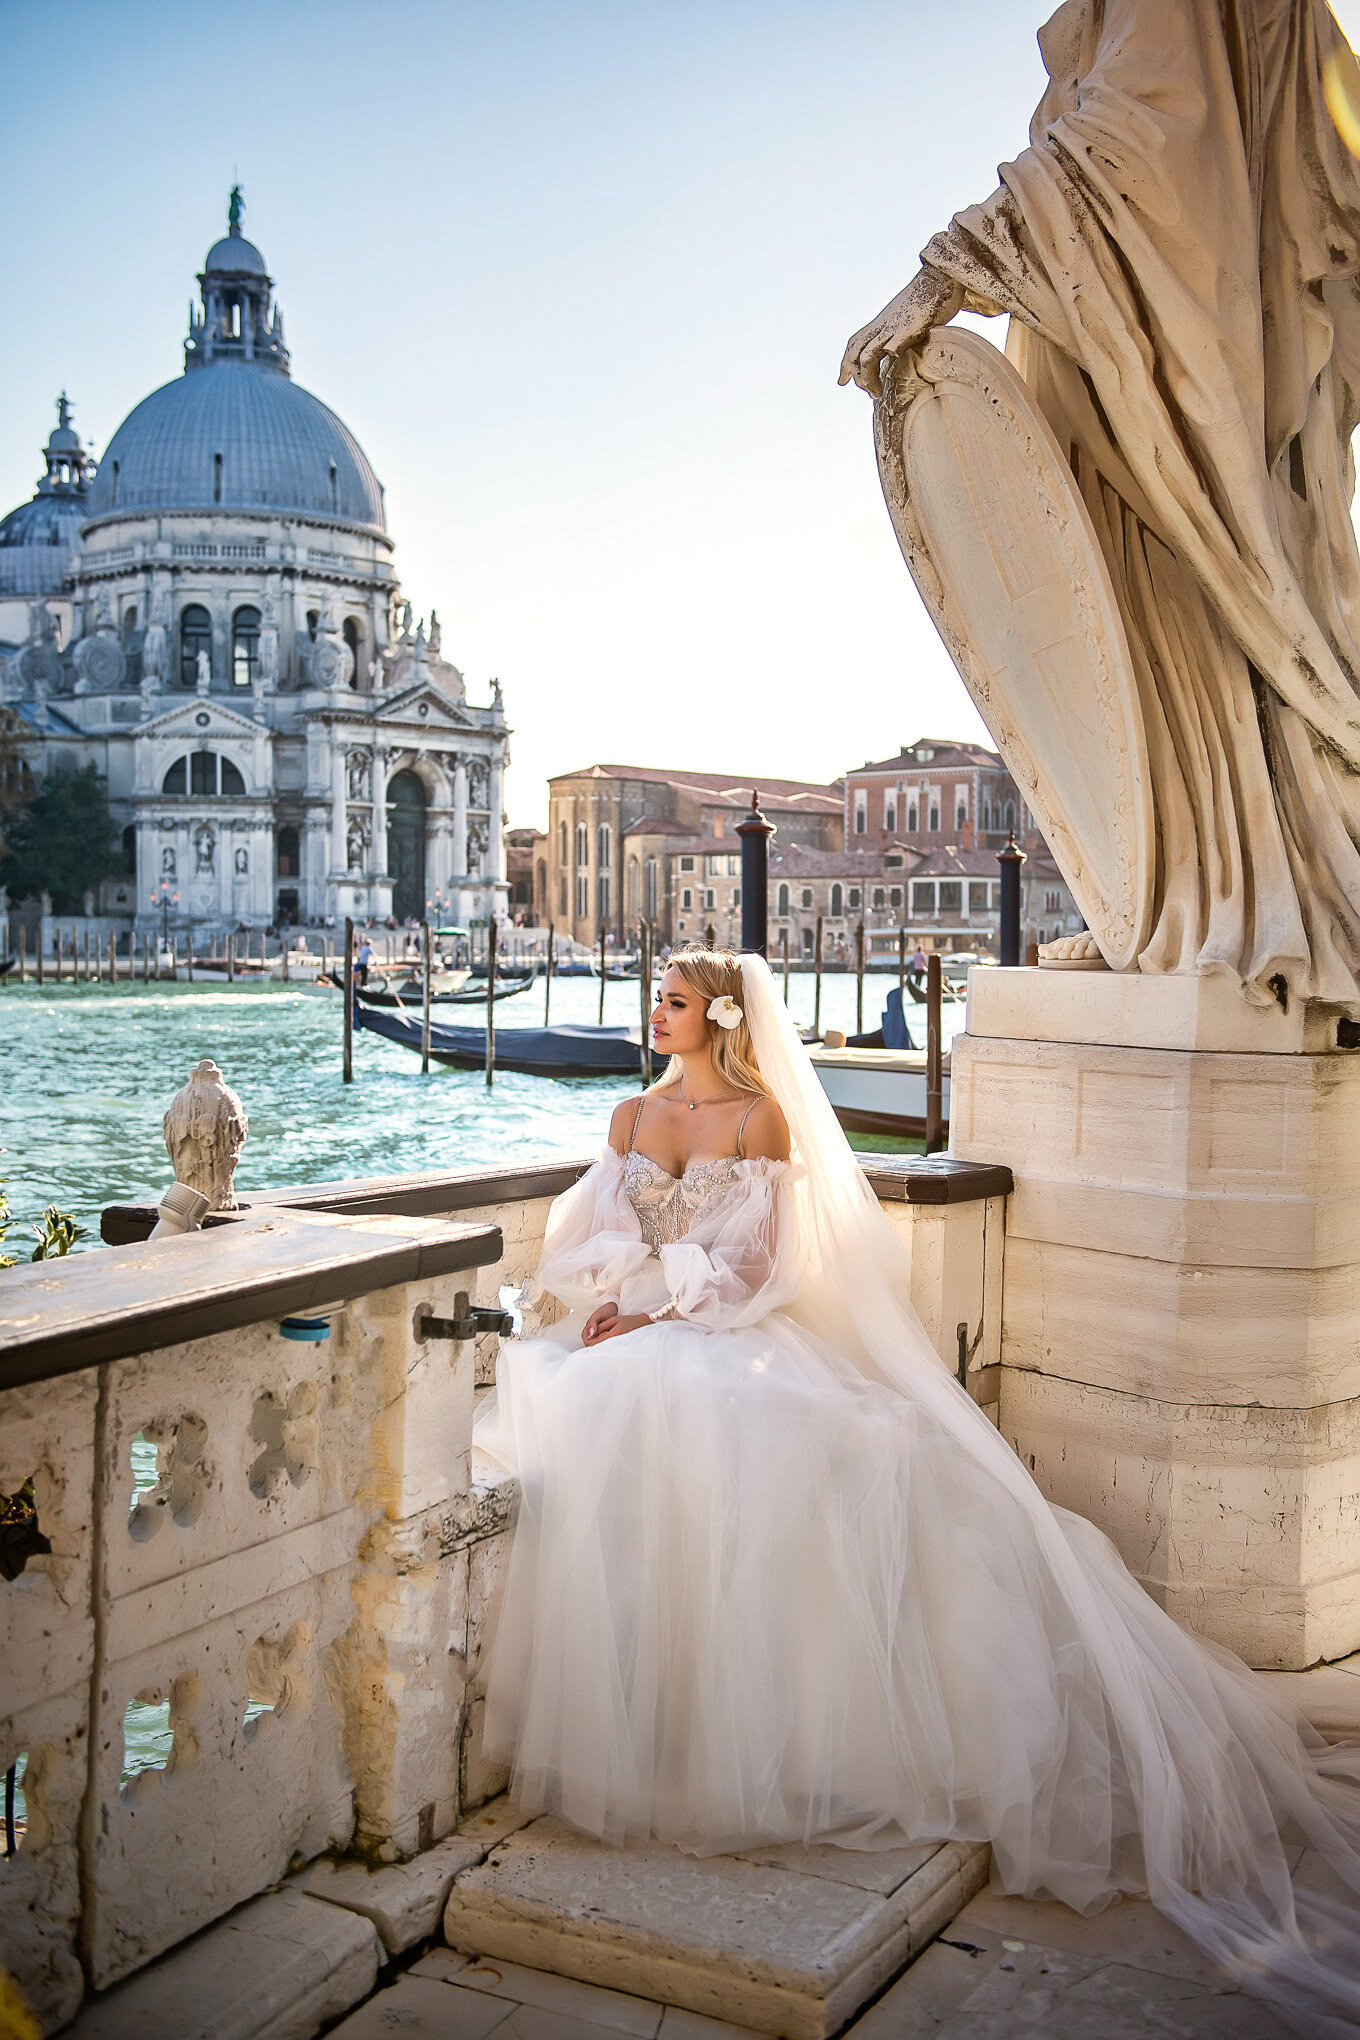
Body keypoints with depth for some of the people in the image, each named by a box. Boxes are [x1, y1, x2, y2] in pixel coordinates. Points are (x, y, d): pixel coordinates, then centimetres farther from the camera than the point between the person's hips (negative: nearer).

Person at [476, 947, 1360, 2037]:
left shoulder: (762, 1116, 3)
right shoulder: (633, 1115, 17)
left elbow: (744, 1261, -4)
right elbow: (595, 1237, 10)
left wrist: (658, 1312, -16)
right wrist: (606, 1305, -11)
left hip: (731, 1328, -3)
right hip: (632, 1332, 4)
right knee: (595, 1425, -28)